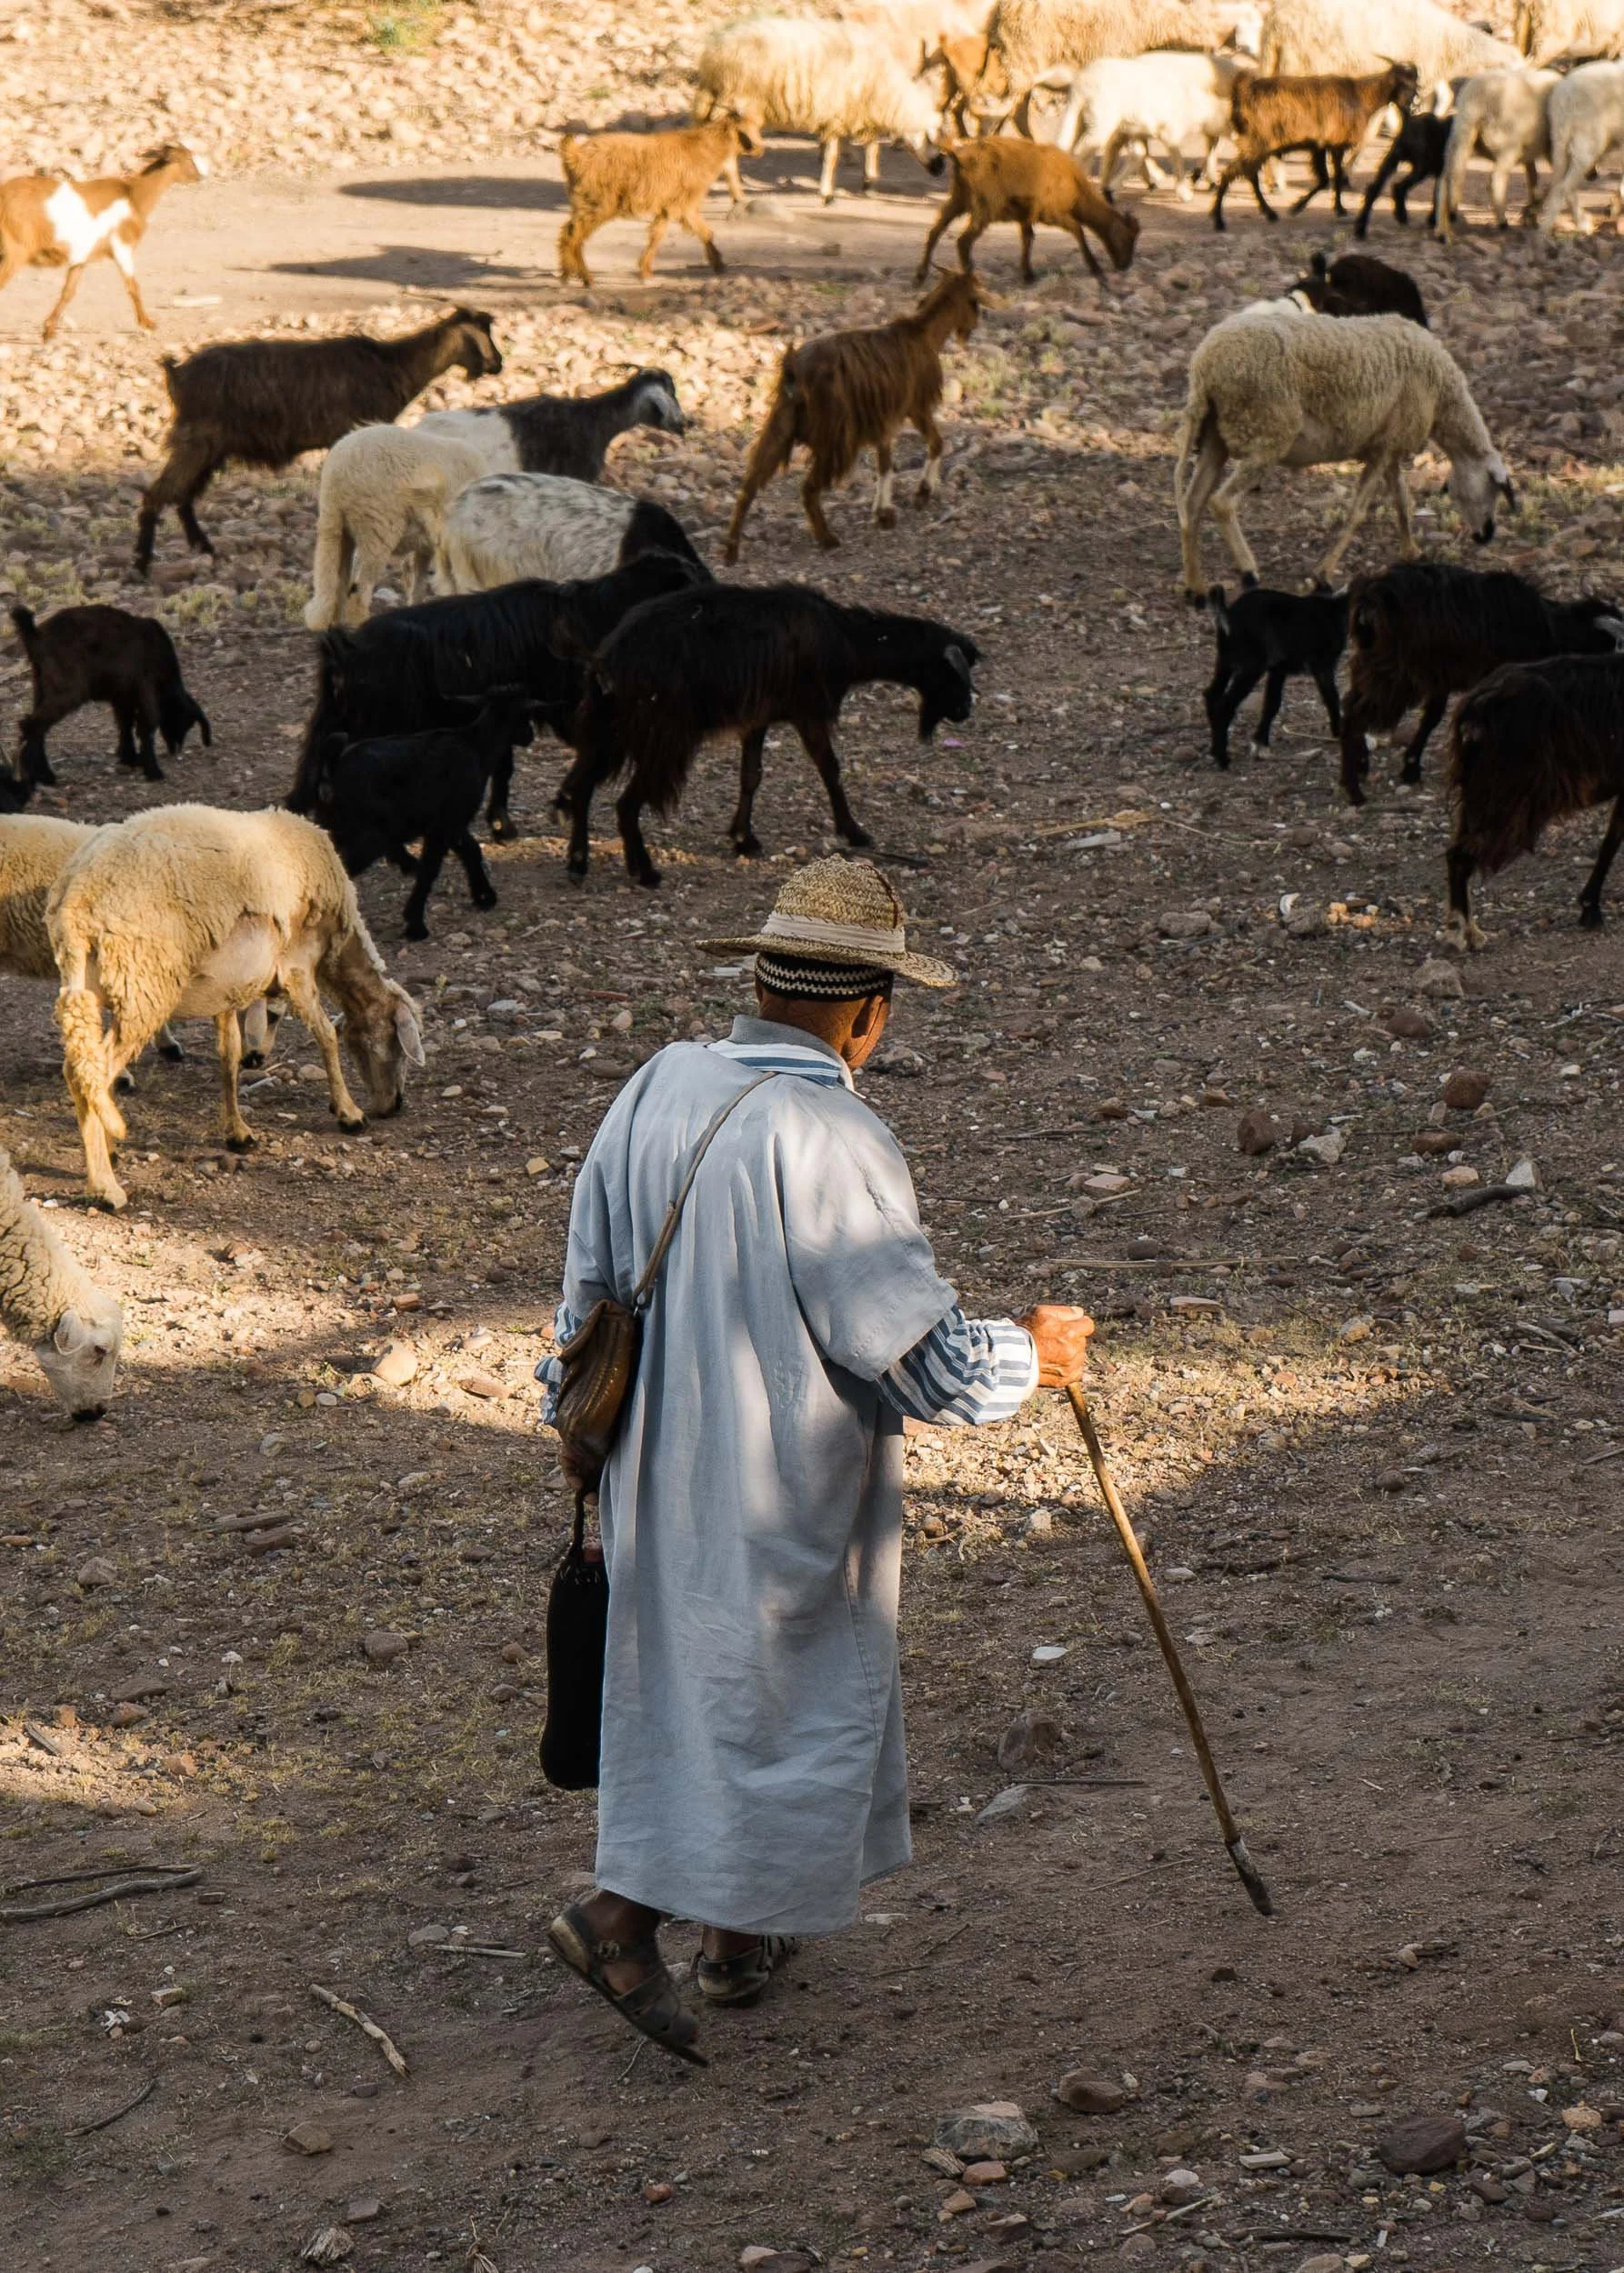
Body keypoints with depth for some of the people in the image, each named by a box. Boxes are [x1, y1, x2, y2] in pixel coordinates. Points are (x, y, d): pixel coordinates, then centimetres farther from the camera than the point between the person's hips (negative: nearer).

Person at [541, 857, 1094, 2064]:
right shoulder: (833, 1141, -24)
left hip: (657, 1468, 8)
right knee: (776, 1693, 7)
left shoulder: (656, 1090, -2)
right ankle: (622, 1912, 2)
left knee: (689, 1678, 20)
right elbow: (924, 1362, -21)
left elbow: (590, 1287, 9)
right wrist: (1031, 1354, -2)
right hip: (783, 1497, -7)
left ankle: (741, 1928, 32)